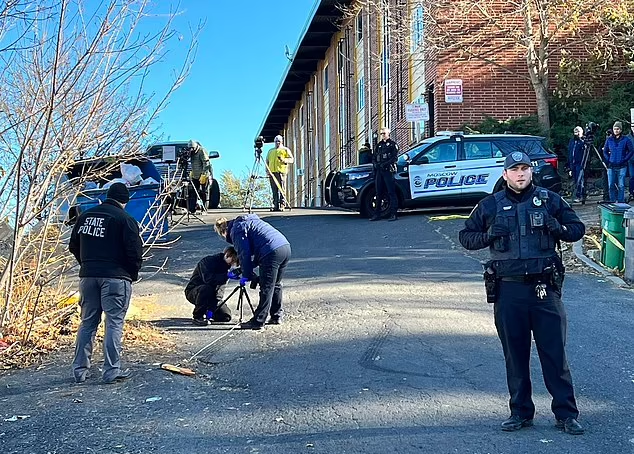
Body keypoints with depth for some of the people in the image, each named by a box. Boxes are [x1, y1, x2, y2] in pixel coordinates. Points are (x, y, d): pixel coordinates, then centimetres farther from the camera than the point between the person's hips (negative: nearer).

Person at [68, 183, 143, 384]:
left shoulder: (85, 216, 11)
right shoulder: (125, 219, -8)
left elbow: (73, 246, 16)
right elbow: (135, 251, -10)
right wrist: (133, 274, 5)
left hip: (88, 276, 5)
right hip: (116, 277, -5)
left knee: (87, 323, 13)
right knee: (114, 324, 0)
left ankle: (80, 370, 16)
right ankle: (111, 371, -1)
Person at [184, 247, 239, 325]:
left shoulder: (226, 266, -1)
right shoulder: (208, 261, -19)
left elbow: (221, 288, -10)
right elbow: (208, 279, -38)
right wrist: (227, 275, -42)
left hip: (211, 295, 6)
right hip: (193, 291, -5)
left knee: (226, 317, -12)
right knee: (206, 289, -39)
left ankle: (208, 314, 17)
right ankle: (198, 317, -22)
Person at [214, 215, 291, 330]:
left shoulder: (236, 229, 2)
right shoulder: (247, 222, 31)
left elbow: (244, 253, -5)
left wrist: (246, 275, 3)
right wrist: (244, 269, 32)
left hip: (272, 252, -9)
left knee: (266, 288, -4)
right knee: (276, 285, 20)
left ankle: (258, 322, 1)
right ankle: (276, 317, 28)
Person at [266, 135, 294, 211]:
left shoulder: (285, 150, 11)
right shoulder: (270, 151, 27)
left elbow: (292, 159, 2)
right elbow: (267, 161, 26)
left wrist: (284, 160, -16)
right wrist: (267, 170, 11)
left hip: (281, 171, -5)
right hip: (272, 172, 5)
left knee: (281, 190, -10)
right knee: (274, 190, 2)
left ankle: (282, 205, -11)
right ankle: (276, 206, 3)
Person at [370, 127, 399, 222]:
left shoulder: (392, 144, 2)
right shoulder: (379, 145, 22)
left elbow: (395, 157, -9)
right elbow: (374, 157, 21)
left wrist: (385, 164, -19)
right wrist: (375, 164, 0)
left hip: (388, 170, -6)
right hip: (379, 171, 7)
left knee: (391, 192, -9)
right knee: (379, 193, 8)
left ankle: (393, 214, -11)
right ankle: (377, 214, 11)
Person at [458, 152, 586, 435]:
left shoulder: (550, 200, 7)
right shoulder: (490, 206, 8)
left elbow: (578, 229, 14)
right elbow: (465, 237, 12)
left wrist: (559, 228, -8)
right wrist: (488, 235, -8)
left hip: (544, 288, -1)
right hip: (508, 290, 1)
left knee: (555, 353, 0)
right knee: (515, 355, 8)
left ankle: (566, 413, 10)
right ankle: (521, 412, 20)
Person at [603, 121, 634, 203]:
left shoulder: (626, 140, 0)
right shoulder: (609, 140, 8)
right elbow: (605, 151, 15)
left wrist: (625, 159, -5)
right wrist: (608, 160, 3)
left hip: (622, 166, -3)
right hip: (611, 166, 3)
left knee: (621, 185, -2)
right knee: (611, 185, 3)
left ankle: (621, 202, 3)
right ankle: (612, 202, 12)